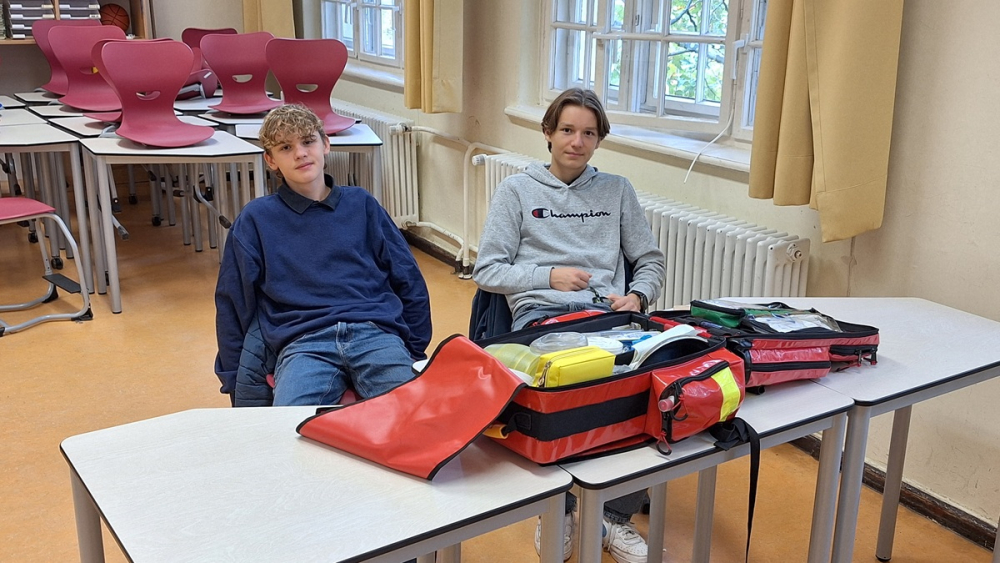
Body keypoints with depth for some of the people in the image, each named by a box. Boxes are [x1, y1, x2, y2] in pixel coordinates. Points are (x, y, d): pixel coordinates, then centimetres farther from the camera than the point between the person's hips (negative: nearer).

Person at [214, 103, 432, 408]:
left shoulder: (360, 203, 18)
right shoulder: (256, 218, 15)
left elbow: (408, 280, 20)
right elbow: (232, 303, 17)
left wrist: (416, 355, 14)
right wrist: (236, 383, 13)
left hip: (376, 331, 1)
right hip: (303, 343, 0)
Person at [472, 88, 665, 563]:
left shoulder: (617, 190, 22)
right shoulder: (517, 190, 15)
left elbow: (651, 262, 22)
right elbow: (486, 270, 8)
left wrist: (637, 296, 0)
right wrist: (549, 276, -5)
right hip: (539, 314, -2)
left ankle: (615, 513, -13)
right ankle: (557, 506, -11)